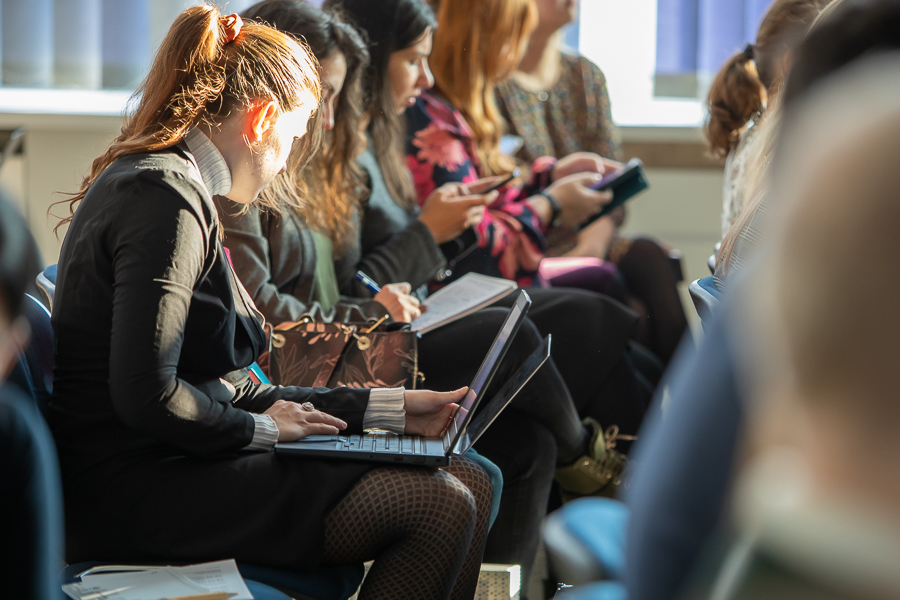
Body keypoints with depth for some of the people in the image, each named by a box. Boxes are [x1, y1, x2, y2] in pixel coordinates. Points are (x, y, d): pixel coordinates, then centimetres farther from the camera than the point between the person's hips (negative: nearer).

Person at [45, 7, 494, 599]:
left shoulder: (161, 186, 19)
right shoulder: (164, 199, -14)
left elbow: (228, 391, 18)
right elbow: (146, 396, -23)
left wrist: (391, 409, 16)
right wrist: (263, 427, -6)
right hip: (136, 487, -11)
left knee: (468, 481, 1)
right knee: (439, 507, -20)